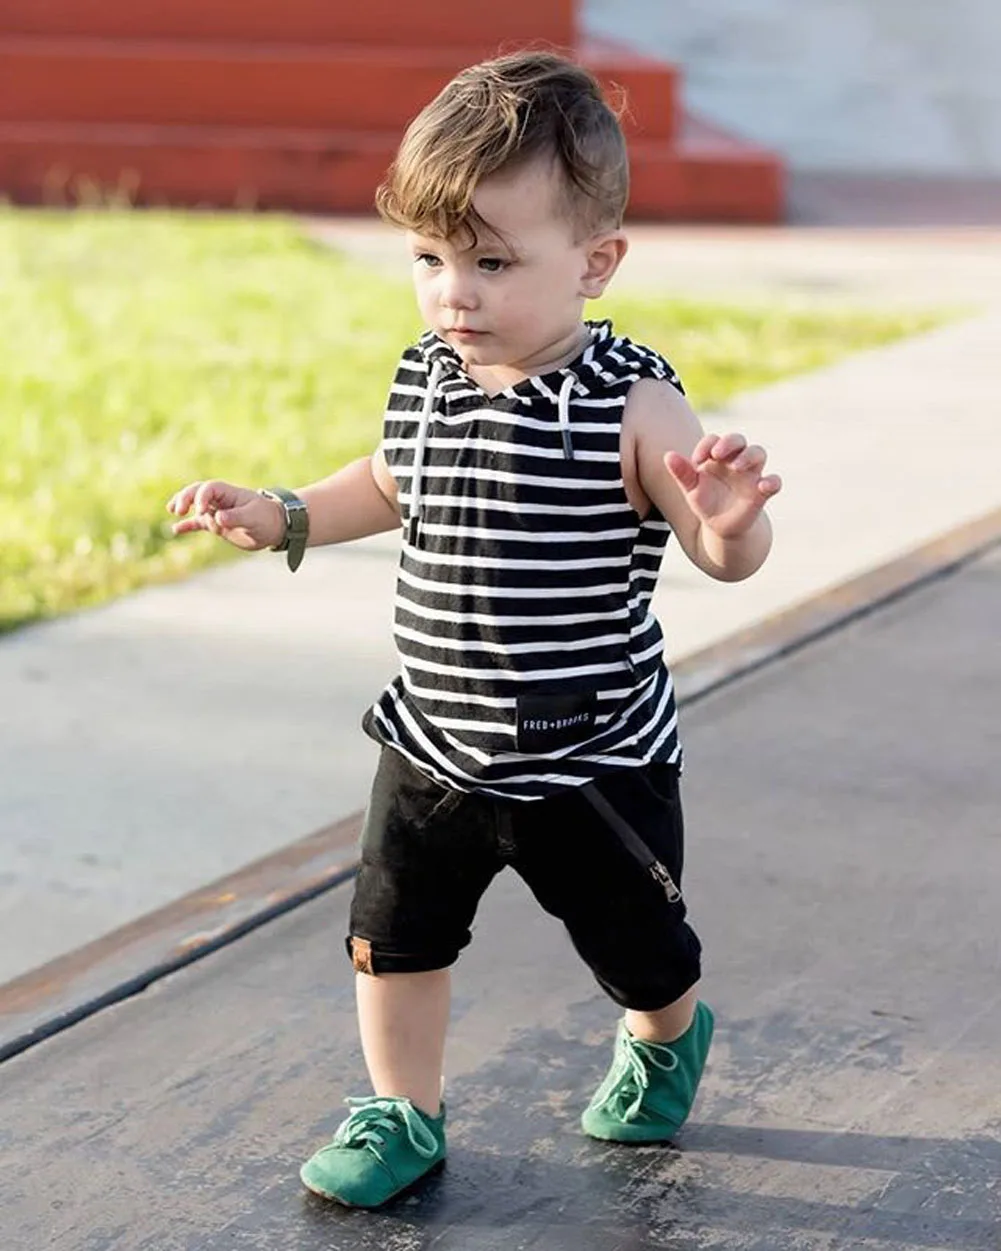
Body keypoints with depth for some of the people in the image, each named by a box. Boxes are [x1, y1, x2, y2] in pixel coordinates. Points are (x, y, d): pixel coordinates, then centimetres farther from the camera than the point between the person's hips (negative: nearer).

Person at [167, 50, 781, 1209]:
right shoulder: (424, 382, -5)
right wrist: (279, 517, 10)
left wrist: (726, 519, -44)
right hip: (434, 749, 4)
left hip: (591, 757, -4)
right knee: (392, 936, 11)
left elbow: (726, 558, -22)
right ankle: (401, 1115, 34)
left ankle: (666, 1040, 52)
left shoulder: (629, 404, -22)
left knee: (636, 944, 18)